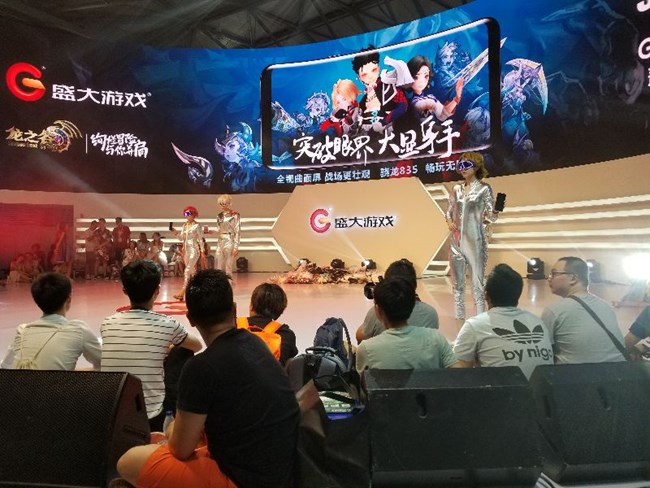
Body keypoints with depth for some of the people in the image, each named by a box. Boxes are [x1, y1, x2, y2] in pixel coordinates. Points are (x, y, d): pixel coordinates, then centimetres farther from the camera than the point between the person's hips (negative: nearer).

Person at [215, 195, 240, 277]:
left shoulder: (235, 215, -6)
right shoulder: (219, 216, 12)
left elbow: (237, 232, -9)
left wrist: (236, 247, -14)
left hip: (229, 242, -6)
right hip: (220, 242, 6)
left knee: (228, 268, -4)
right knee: (219, 268, 5)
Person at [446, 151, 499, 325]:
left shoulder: (484, 188, -2)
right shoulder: (456, 189, 10)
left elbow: (491, 216, -5)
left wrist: (495, 213, -27)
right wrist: (449, 221, -3)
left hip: (475, 241, -5)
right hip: (456, 240, 5)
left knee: (477, 282, -5)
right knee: (457, 282, 10)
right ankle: (459, 319, 20)